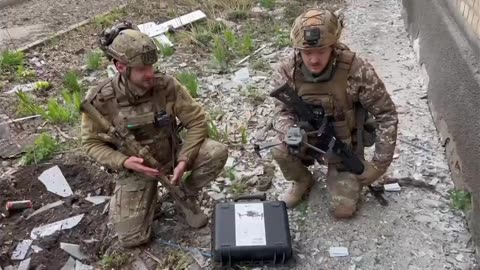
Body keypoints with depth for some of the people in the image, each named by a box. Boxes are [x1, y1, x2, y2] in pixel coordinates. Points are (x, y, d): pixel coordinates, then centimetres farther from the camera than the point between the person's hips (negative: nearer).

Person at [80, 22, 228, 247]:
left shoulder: (166, 85, -19)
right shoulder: (100, 100, -21)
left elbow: (197, 120, -13)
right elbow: (92, 143, -10)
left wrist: (184, 160, -24)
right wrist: (124, 161, -27)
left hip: (172, 154, 1)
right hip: (135, 167, -1)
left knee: (217, 152, -25)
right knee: (131, 238, -9)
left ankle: (187, 193, 4)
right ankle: (149, 191, 21)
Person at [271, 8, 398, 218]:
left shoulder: (357, 71, -27)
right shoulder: (287, 70, -19)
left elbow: (386, 115, -18)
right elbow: (283, 111, -9)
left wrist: (379, 164, -19)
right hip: (307, 139, 2)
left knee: (343, 208, -8)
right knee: (279, 150, -29)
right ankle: (302, 182, 6)